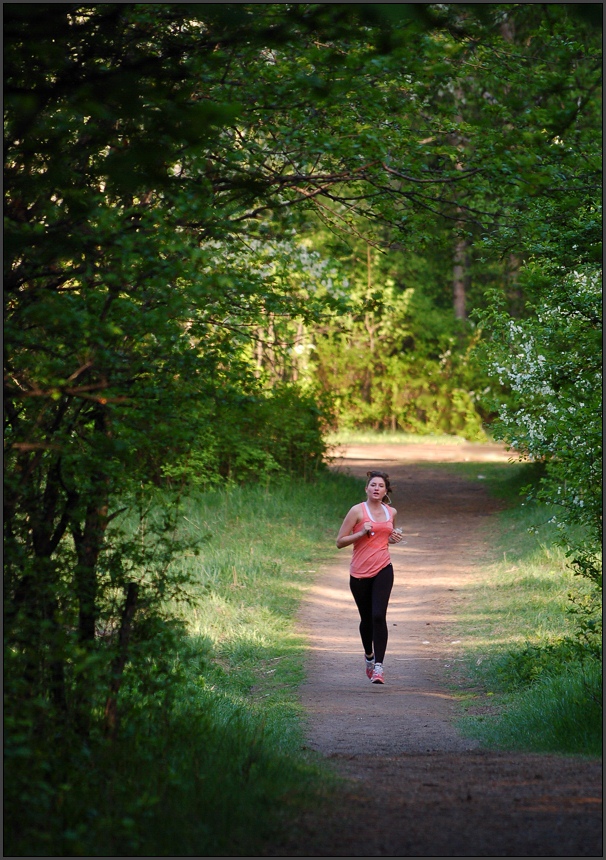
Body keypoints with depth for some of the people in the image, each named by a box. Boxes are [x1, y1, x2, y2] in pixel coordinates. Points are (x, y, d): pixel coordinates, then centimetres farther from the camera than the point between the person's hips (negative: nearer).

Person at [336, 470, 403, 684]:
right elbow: (340, 541, -4)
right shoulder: (358, 511, -4)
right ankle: (369, 656, 38)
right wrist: (361, 533, -18)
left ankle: (379, 667, -16)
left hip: (383, 570, 1)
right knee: (366, 619, 10)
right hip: (360, 572, -1)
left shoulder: (391, 512, 9)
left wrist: (394, 538, 7)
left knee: (379, 616, -16)